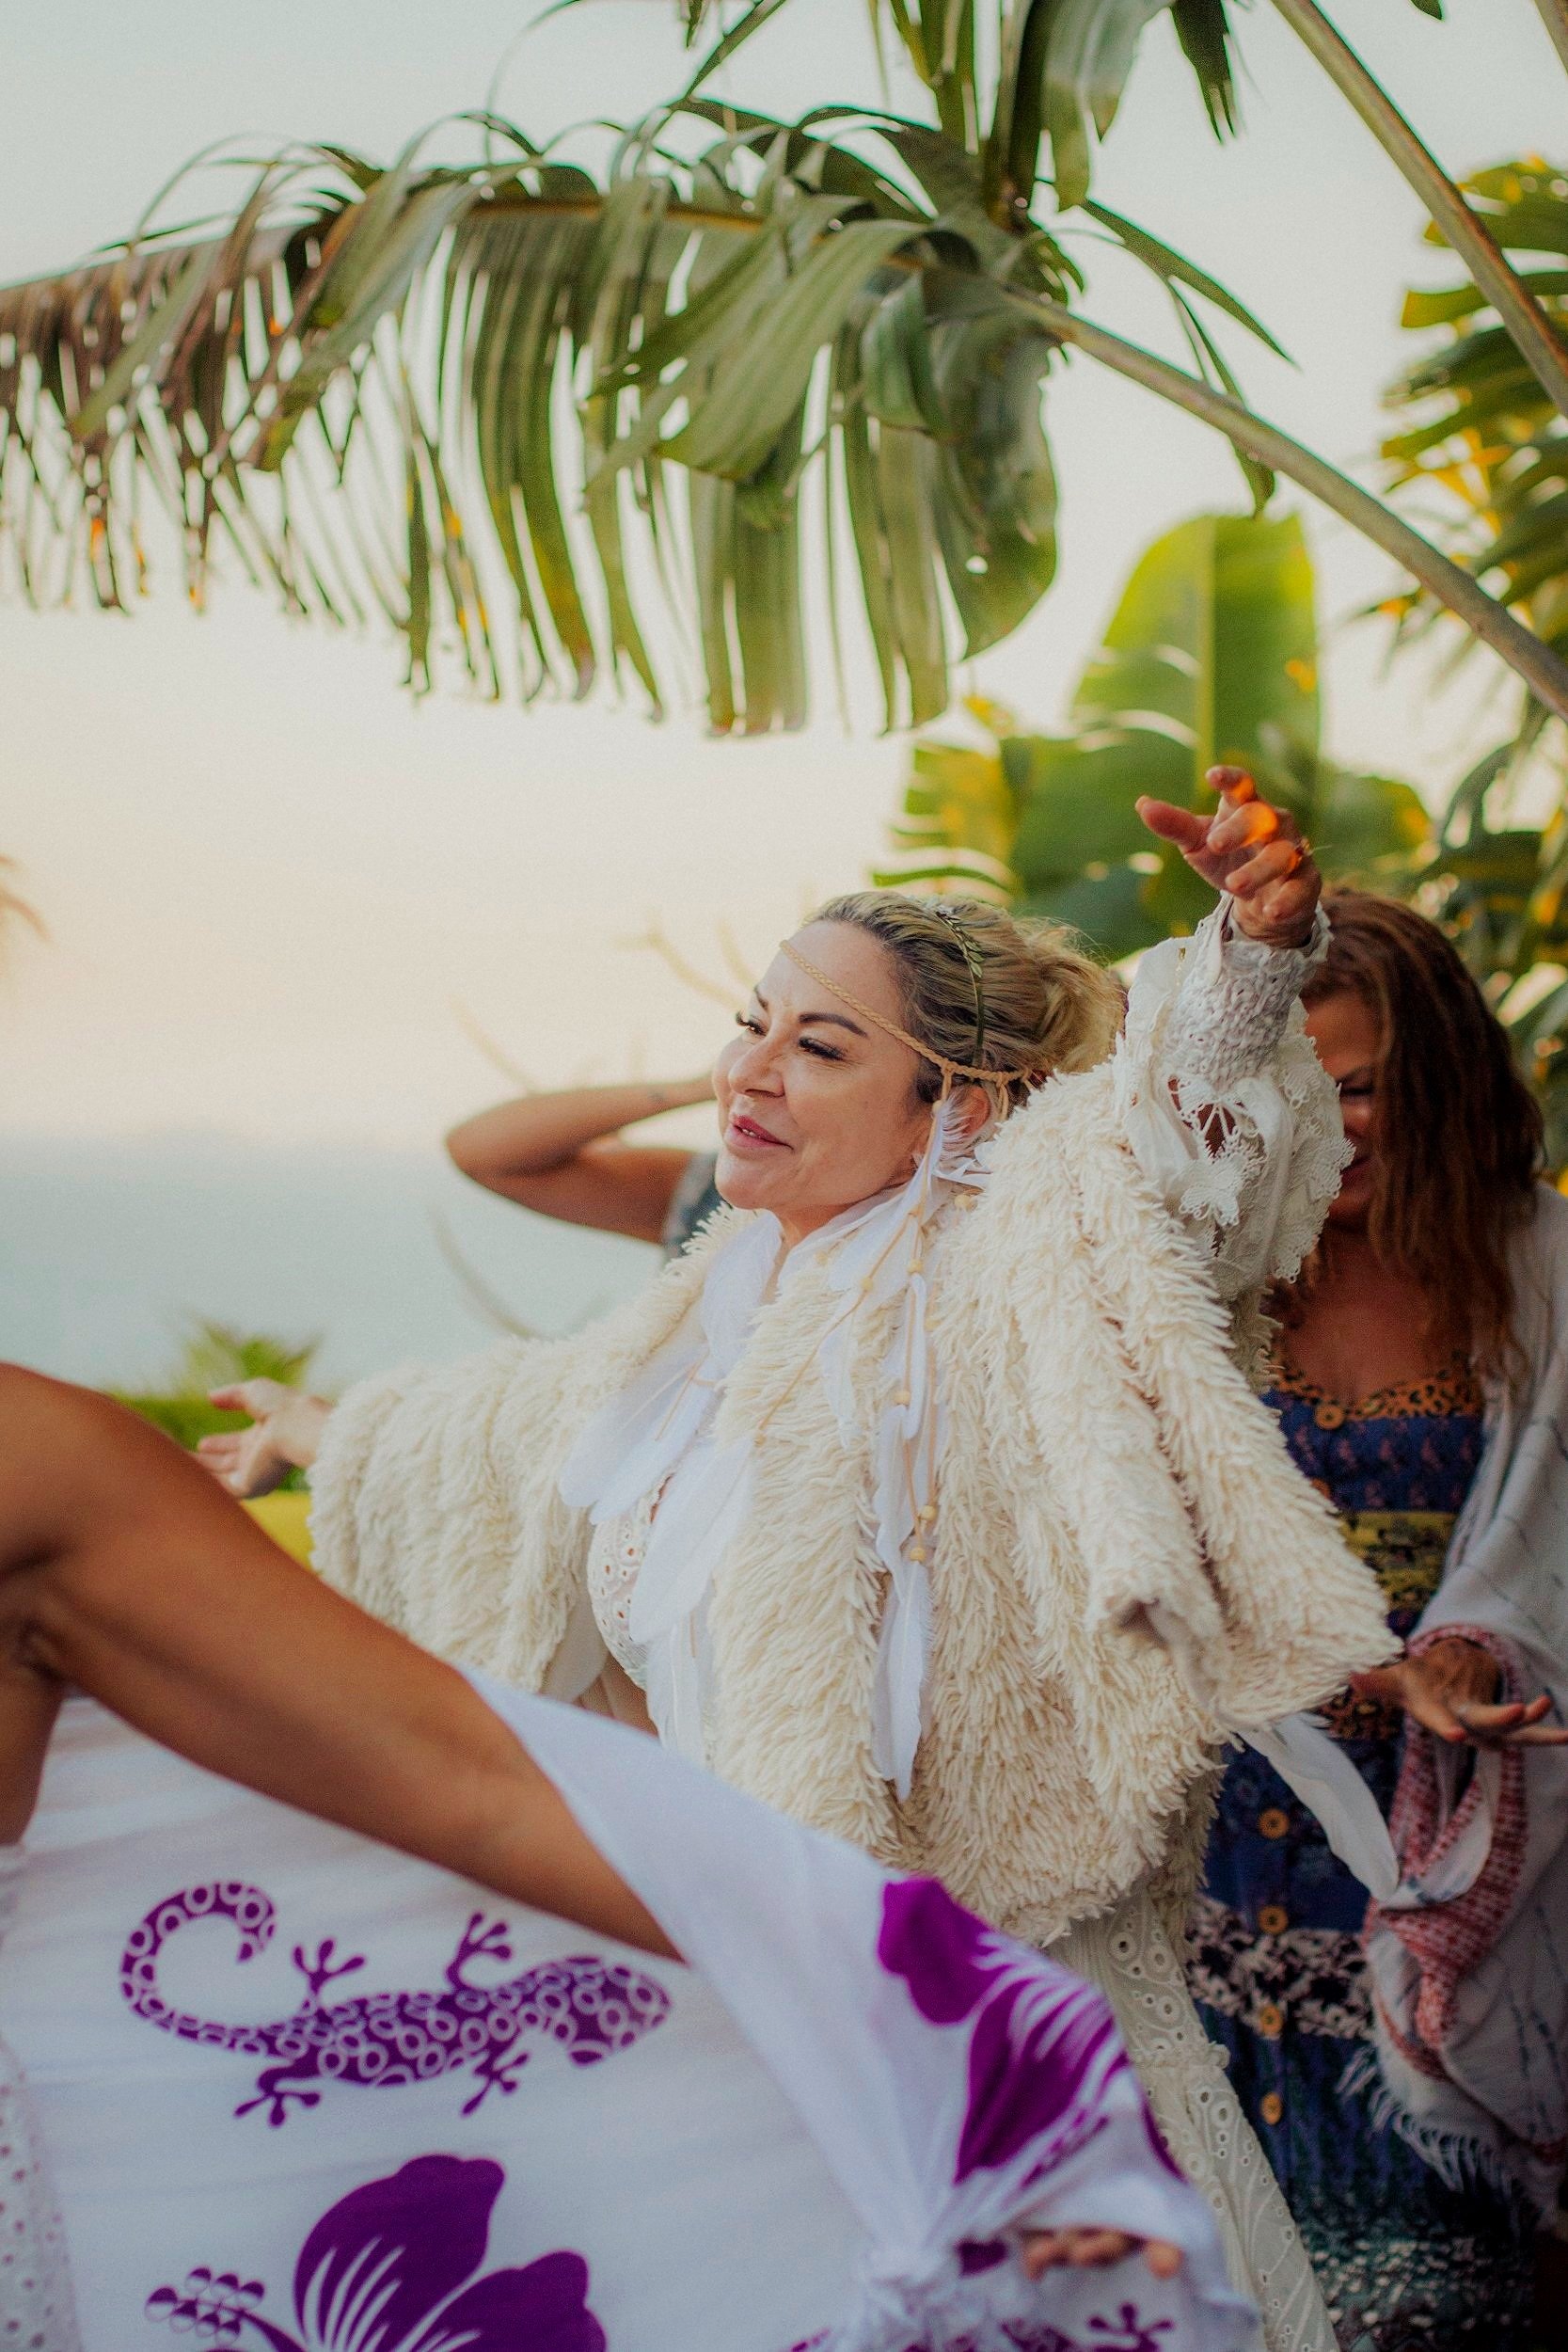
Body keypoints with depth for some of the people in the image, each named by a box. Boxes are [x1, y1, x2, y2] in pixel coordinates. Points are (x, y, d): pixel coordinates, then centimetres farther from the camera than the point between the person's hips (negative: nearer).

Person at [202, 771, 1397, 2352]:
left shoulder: (1002, 1265, -10)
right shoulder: (712, 1314, 12)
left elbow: (1165, 1125, -30)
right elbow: (535, 1421, 32)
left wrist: (1250, 955, -51)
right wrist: (323, 1438, 48)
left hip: (983, 1977, -7)